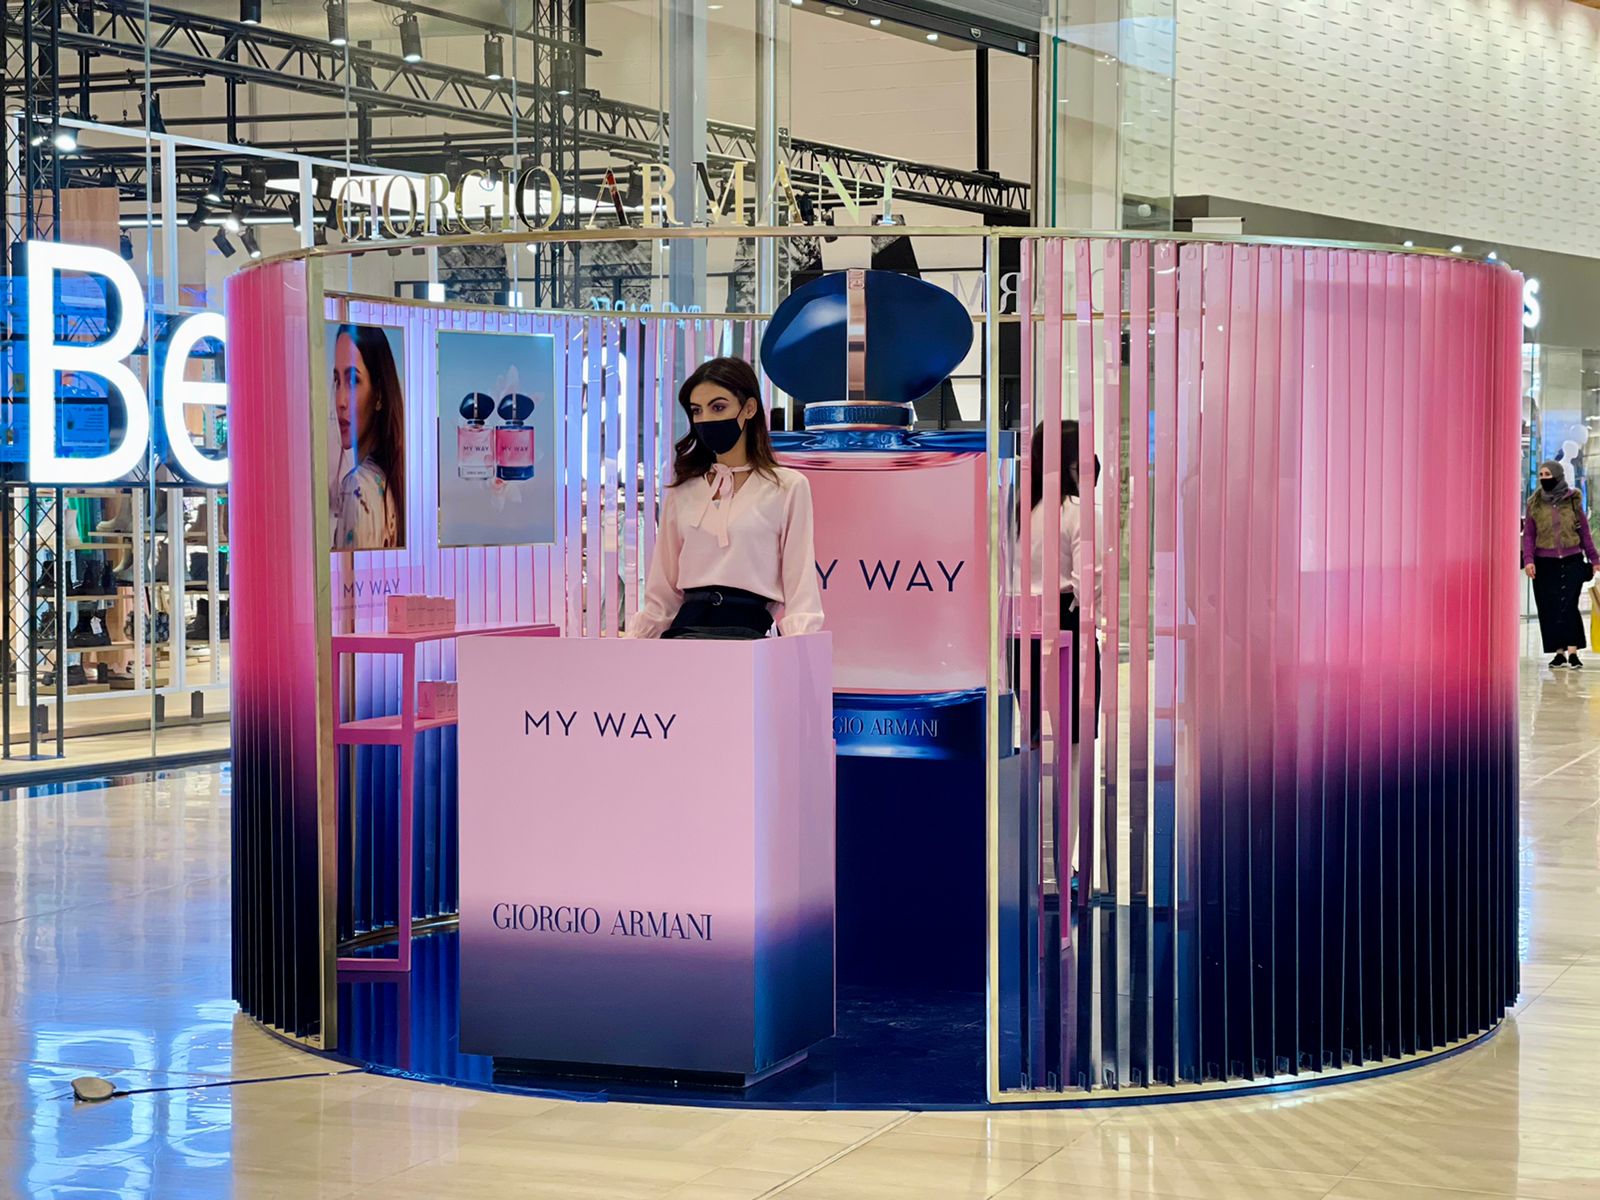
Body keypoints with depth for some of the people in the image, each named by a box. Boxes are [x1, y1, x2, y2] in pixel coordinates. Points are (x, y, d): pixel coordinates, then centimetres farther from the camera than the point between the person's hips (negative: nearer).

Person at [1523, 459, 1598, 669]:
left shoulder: (1573, 500, 5)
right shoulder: (1535, 503, 6)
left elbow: (1584, 530, 10)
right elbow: (1528, 534, 5)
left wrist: (1592, 558, 9)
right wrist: (1528, 560, -8)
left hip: (1571, 560, -2)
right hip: (1545, 563, 2)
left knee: (1568, 604, -13)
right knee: (1549, 608, -1)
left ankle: (1572, 651, -15)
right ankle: (1559, 652, 5)